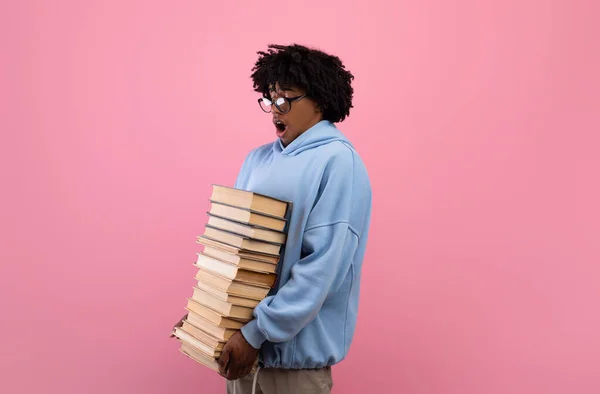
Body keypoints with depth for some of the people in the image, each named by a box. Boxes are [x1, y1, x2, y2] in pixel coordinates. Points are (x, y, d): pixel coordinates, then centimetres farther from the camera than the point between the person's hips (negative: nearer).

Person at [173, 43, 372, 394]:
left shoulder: (337, 162, -14)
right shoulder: (258, 159, 7)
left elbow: (322, 266, -21)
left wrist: (257, 332, -20)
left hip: (295, 345, -6)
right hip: (241, 332, 6)